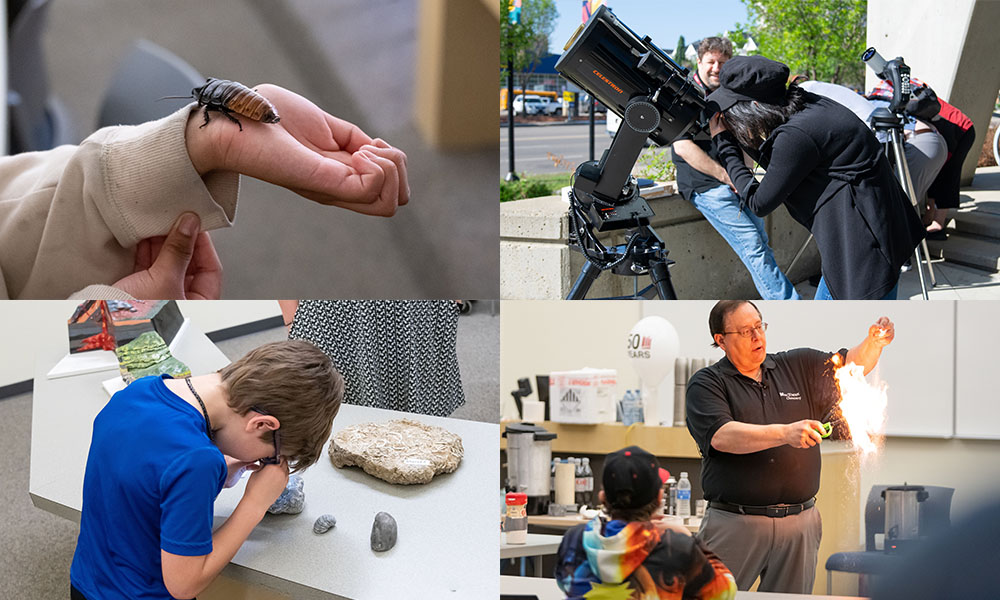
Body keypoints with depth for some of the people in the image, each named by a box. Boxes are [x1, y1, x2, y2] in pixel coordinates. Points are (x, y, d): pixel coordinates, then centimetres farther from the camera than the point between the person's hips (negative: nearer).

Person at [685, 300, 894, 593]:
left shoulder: (798, 366, 15)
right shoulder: (706, 383, 0)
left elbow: (851, 364, 17)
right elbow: (721, 437, -16)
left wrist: (874, 343, -5)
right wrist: (785, 433, -25)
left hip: (800, 525, 4)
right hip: (735, 524, -4)